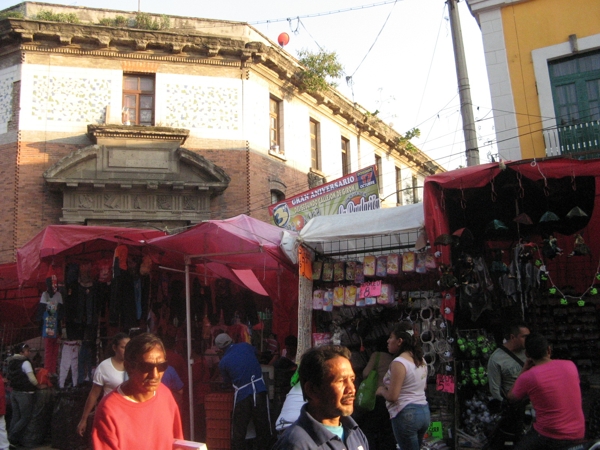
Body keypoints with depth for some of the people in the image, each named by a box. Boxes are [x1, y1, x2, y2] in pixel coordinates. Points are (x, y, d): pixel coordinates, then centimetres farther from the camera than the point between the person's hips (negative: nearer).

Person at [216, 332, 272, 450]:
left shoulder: (223, 363, -2)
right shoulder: (245, 346, 3)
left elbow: (227, 381, 12)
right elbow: (256, 353, 25)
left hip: (242, 394, -2)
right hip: (260, 390, 2)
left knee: (239, 429, 11)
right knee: (263, 426, 13)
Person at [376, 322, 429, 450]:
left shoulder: (399, 363, -17)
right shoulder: (421, 360, 9)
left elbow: (392, 396, -20)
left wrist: (381, 390, -2)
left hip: (406, 414, -9)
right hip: (424, 411, 9)